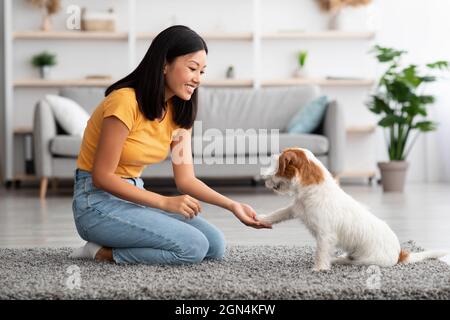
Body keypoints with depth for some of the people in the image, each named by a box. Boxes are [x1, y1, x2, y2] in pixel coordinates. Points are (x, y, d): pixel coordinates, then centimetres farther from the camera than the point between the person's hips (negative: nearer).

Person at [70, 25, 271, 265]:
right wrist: (165, 203, -25)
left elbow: (186, 179, 2)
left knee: (215, 245, -4)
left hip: (134, 197, 9)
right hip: (98, 201, -9)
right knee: (193, 247, -22)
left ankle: (110, 249, 4)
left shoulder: (178, 112, 5)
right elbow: (102, 176, -20)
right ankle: (104, 252, -6)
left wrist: (232, 206, -14)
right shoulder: (125, 101, -21)